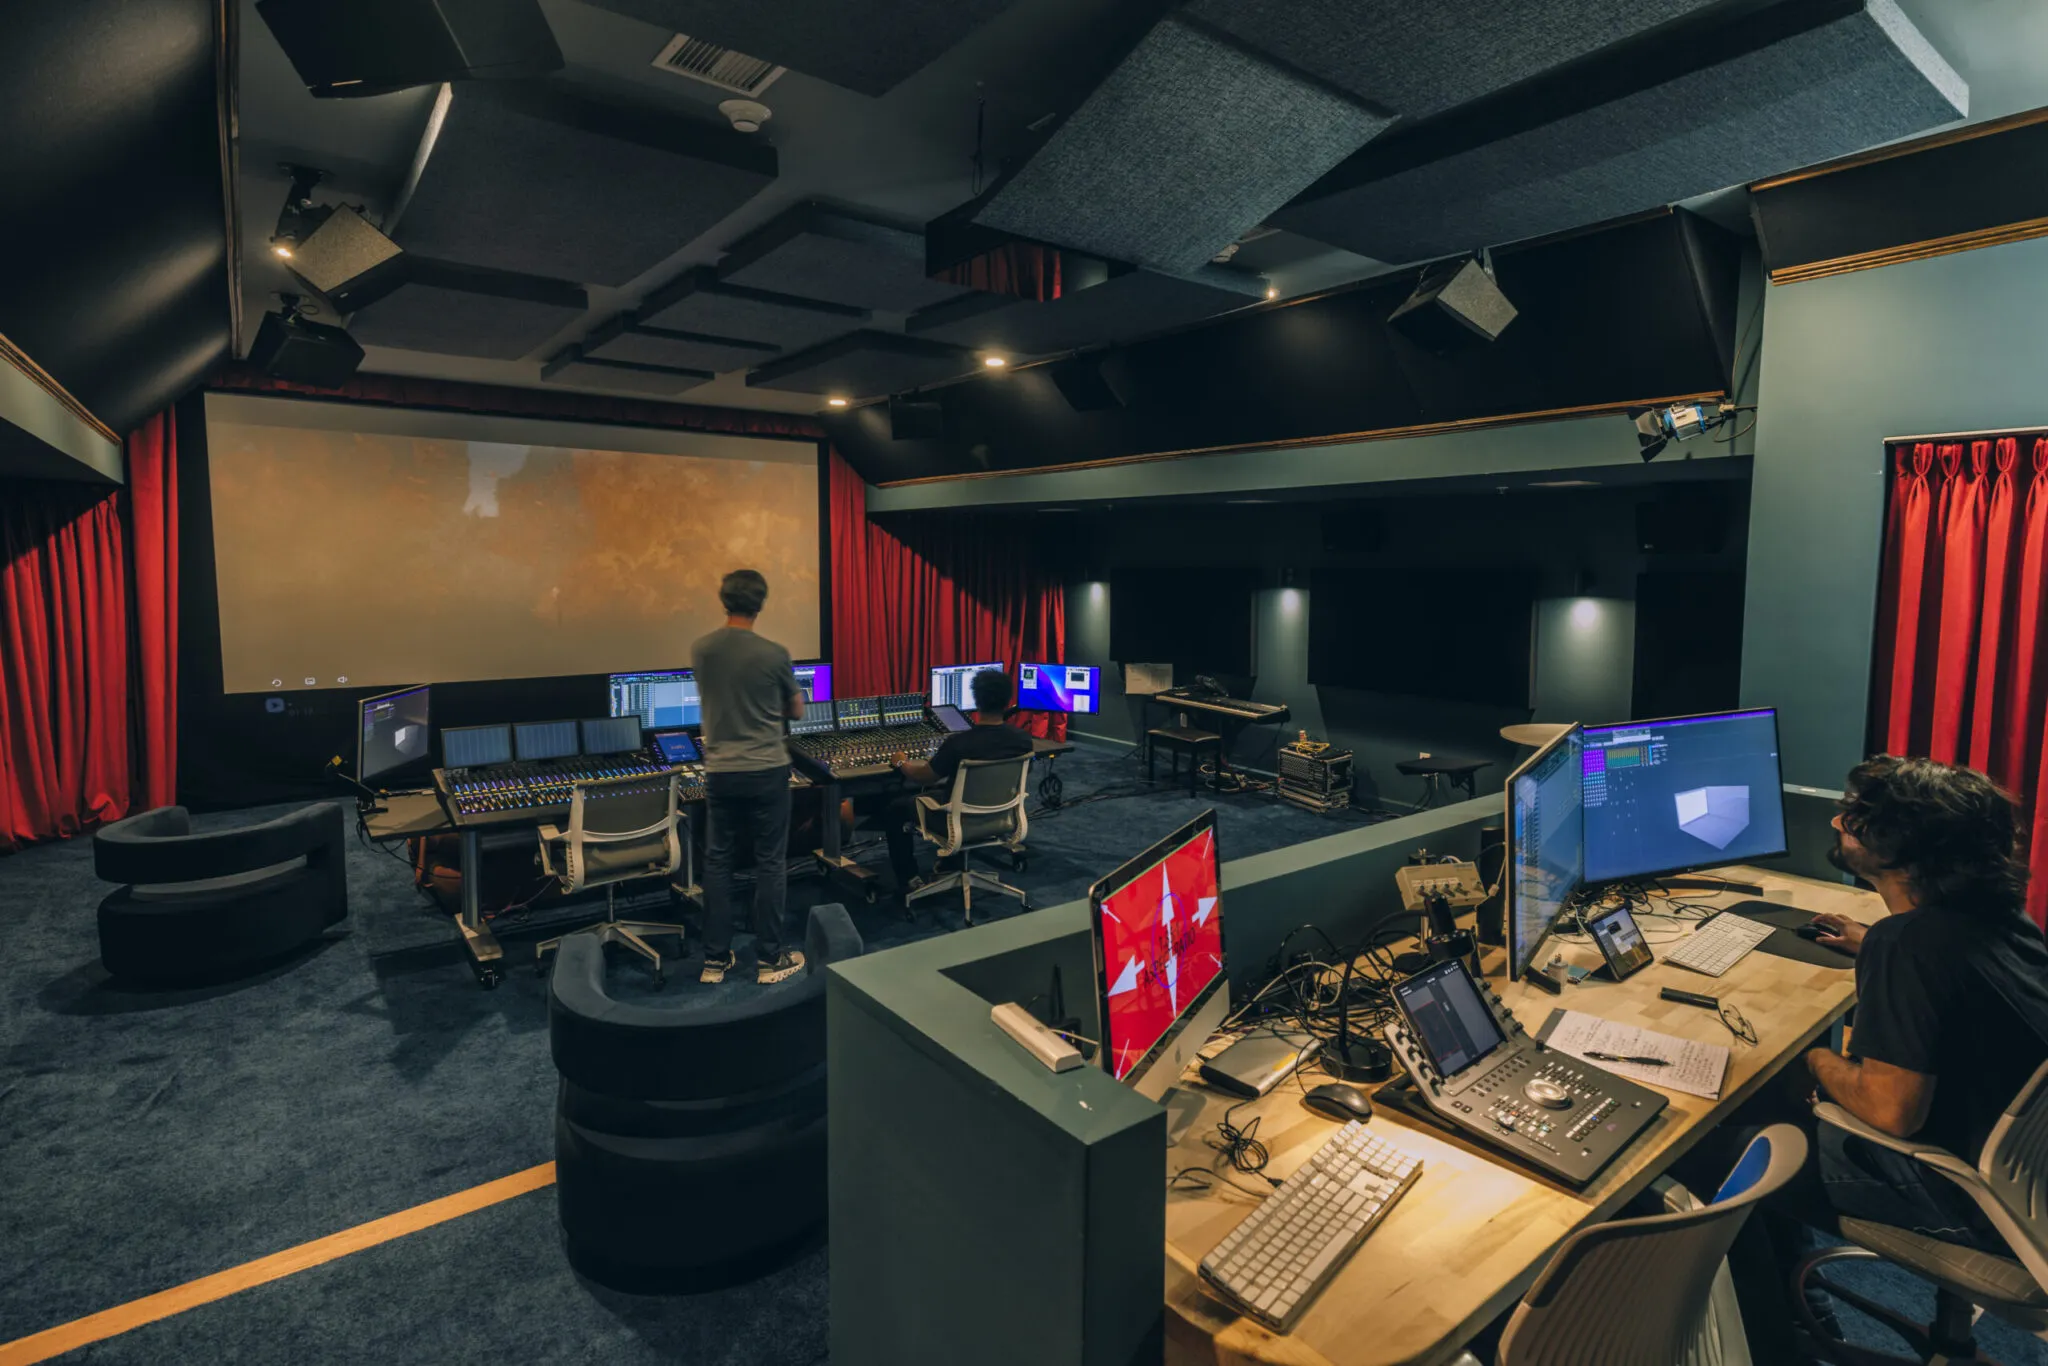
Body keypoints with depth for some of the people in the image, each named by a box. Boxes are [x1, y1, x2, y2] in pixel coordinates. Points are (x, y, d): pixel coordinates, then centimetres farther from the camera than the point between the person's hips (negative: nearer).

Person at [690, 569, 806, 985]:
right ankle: (769, 959, 13)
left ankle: (715, 959, 18)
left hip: (720, 772, 3)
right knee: (770, 863, 6)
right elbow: (796, 711, 4)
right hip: (767, 771, -3)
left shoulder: (700, 650, 0)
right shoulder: (774, 654, -11)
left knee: (718, 861, 12)